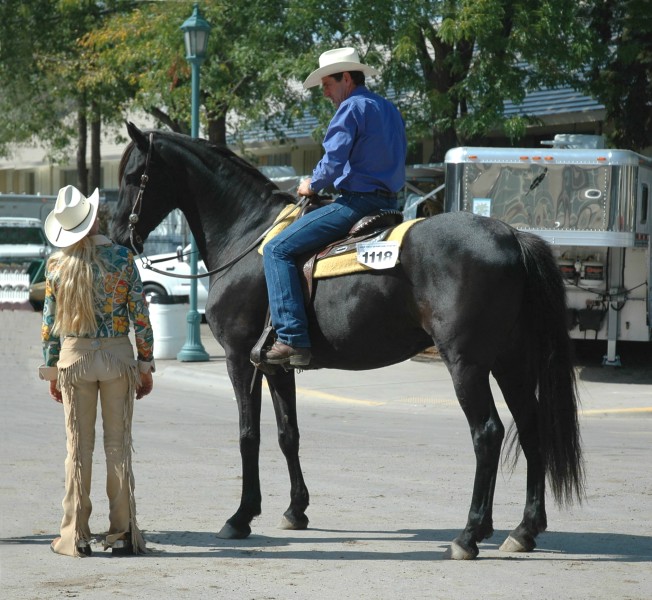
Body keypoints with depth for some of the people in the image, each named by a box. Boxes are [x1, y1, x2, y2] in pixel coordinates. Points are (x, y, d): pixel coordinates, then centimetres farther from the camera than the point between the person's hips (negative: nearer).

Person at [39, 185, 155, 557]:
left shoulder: (57, 265, -3)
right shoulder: (122, 258, -7)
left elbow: (50, 322, 1)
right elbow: (140, 316, -5)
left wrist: (51, 371, 10)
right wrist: (146, 365, 3)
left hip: (74, 358, 1)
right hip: (117, 357, -1)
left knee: (78, 446, 7)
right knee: (118, 445, 5)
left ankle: (76, 536, 8)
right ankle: (122, 534, 6)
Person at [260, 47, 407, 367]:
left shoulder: (351, 108, -9)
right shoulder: (389, 110, 20)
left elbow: (333, 163, -18)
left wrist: (312, 184, 2)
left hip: (357, 202, -10)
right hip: (388, 202, 10)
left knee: (277, 249, -12)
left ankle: (292, 339, -23)